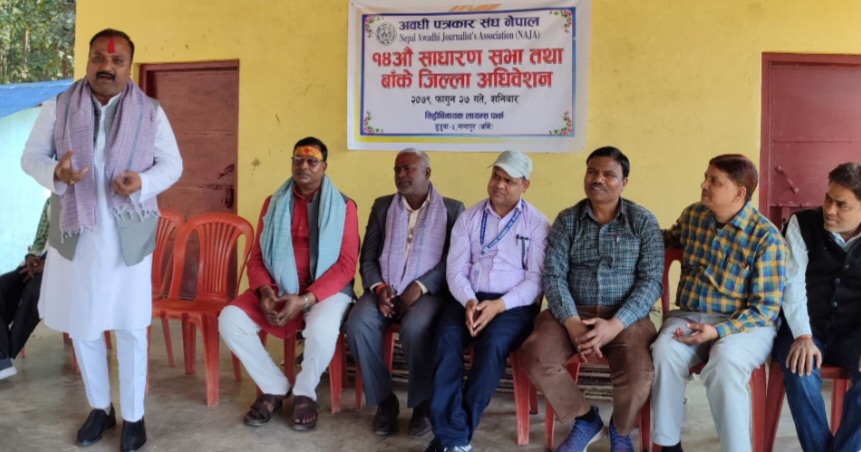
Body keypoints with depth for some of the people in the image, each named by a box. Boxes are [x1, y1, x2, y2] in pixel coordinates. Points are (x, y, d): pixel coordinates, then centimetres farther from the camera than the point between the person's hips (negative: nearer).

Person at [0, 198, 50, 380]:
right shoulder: (51, 202, 16)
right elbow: (40, 239, 17)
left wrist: (47, 265, -22)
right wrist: (32, 256, -5)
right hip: (44, 261, 7)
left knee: (32, 292, -31)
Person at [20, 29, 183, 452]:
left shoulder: (151, 112, 0)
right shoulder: (58, 107, 2)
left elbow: (172, 164, 2)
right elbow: (31, 156, 5)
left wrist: (143, 183, -19)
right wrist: (55, 173, -18)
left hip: (128, 236, -2)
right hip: (75, 234, 2)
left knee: (130, 327, 4)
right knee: (80, 325, 12)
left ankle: (133, 415, 20)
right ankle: (99, 407, 31)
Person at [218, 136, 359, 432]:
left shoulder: (344, 206, -1)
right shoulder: (273, 203, 10)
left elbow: (346, 265, -9)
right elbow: (256, 257, 8)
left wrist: (305, 299, -21)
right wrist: (264, 291, -14)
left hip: (325, 290, -4)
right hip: (277, 288, 4)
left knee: (321, 329, -36)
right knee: (230, 319, -20)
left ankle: (305, 394, -3)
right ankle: (274, 387, 2)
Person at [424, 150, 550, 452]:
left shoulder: (538, 224, 4)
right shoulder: (468, 218, 11)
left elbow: (536, 279, -4)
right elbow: (455, 269, 4)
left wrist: (499, 305, -19)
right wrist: (468, 301, -17)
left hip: (515, 305, -2)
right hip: (469, 298, 2)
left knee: (492, 345, -32)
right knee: (447, 339, -29)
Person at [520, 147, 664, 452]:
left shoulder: (643, 221, 2)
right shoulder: (567, 220, 6)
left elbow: (651, 281, -5)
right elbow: (553, 276, -2)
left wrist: (615, 325, -20)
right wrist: (572, 323, -19)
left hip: (626, 316, -1)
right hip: (573, 312, 2)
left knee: (639, 373, -29)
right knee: (534, 356, -24)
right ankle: (585, 420, 4)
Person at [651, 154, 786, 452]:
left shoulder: (766, 237, -10)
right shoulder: (693, 215, 6)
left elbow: (766, 308, -10)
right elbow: (670, 239, 32)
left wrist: (719, 331, -24)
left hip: (747, 324, -4)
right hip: (689, 316, 4)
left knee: (725, 362, -37)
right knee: (665, 352, -30)